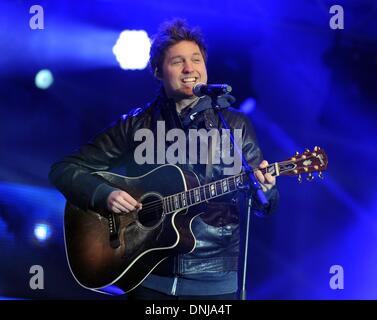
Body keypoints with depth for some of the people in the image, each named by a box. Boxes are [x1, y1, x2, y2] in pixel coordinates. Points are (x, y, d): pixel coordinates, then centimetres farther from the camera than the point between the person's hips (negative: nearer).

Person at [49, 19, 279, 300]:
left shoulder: (235, 126, 1)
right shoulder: (135, 125, 1)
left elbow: (265, 206, 2)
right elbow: (64, 169, 2)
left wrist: (264, 191, -21)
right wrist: (104, 195, -16)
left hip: (214, 281, 0)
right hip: (149, 279, 0)